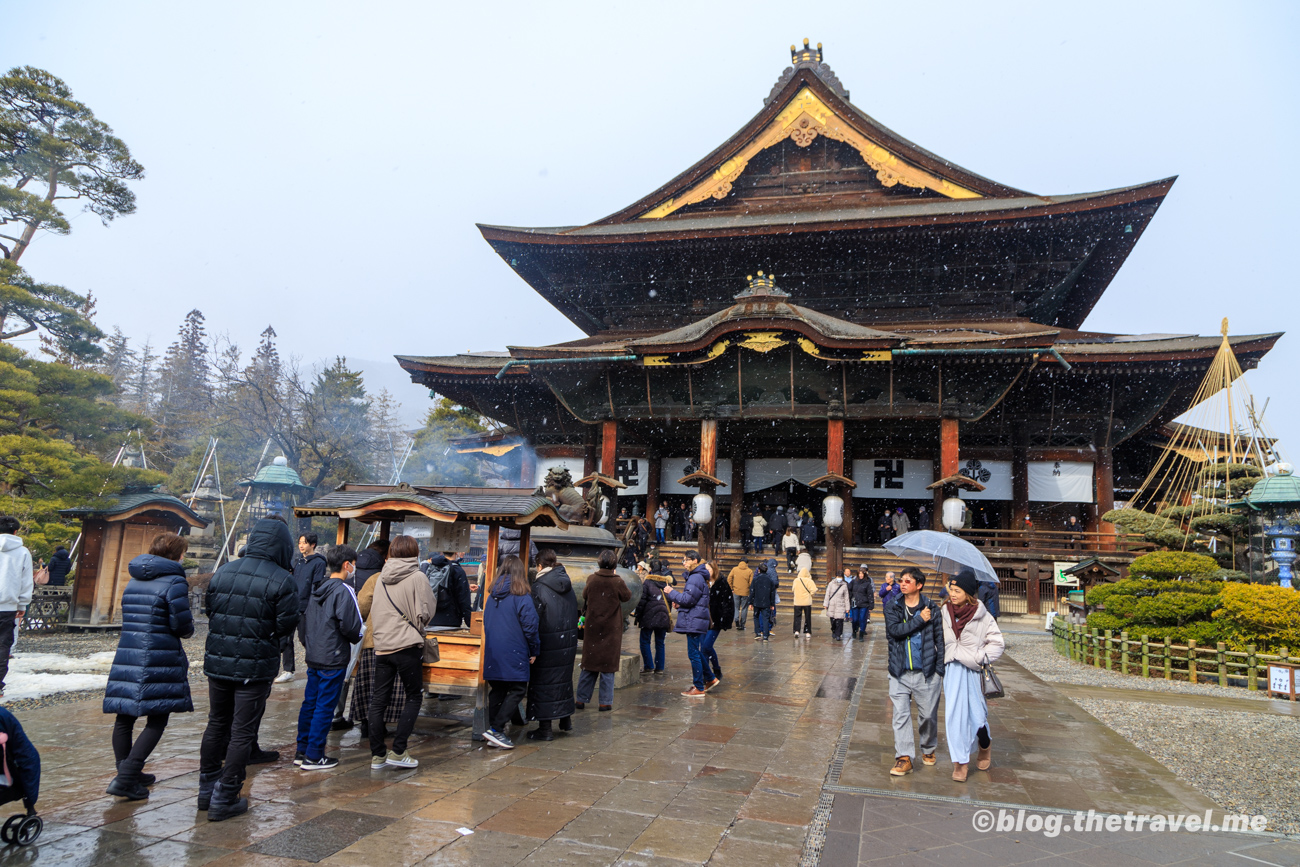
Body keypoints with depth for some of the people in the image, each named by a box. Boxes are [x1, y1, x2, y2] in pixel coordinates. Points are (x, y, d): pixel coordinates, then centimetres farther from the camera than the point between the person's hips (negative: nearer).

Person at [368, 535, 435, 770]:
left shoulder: (381, 578, 6)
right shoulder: (417, 577, -9)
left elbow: (374, 611, 12)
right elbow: (425, 613, -8)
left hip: (381, 646, 5)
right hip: (408, 646, -5)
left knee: (378, 700, 11)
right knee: (414, 697, 8)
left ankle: (377, 755, 16)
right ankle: (398, 751, 2)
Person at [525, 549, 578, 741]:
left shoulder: (539, 587, -14)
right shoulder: (568, 587, 5)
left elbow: (534, 618, -15)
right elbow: (574, 615, 9)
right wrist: (569, 634, 17)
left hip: (547, 642, -6)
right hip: (568, 640, 6)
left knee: (543, 682, 3)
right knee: (564, 677, 20)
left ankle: (545, 728, 8)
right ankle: (566, 718, 30)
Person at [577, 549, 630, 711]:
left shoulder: (591, 579, -6)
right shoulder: (618, 582, -14)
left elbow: (584, 596, 9)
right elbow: (627, 596, 3)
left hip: (592, 627, 3)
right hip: (611, 629, -2)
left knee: (589, 664, 12)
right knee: (608, 665, 5)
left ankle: (581, 699, 15)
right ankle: (605, 702, 7)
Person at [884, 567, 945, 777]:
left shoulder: (931, 608, -1)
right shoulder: (892, 608, 2)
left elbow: (940, 639, 2)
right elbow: (894, 630, -14)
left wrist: (940, 668, -3)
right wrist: (920, 620, -16)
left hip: (926, 673, -1)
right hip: (900, 673, 1)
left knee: (928, 715, 9)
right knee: (900, 715, -2)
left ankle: (929, 749, 34)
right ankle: (904, 757, 4)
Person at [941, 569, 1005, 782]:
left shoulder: (982, 616, -7)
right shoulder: (945, 612, 1)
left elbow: (997, 643, 0)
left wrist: (980, 657, -9)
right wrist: (941, 658, 4)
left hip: (973, 670, -2)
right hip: (952, 669, 2)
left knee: (976, 712, 3)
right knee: (954, 713, -2)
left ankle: (985, 745, 37)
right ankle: (961, 761, 8)